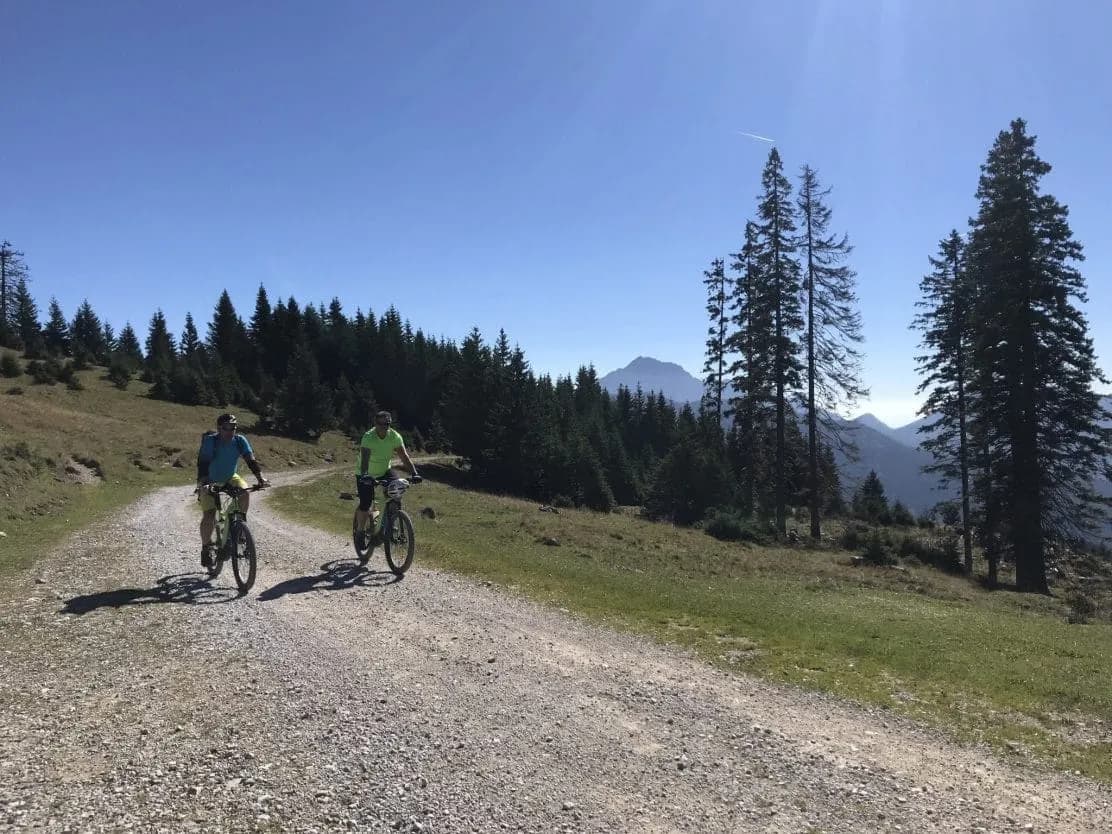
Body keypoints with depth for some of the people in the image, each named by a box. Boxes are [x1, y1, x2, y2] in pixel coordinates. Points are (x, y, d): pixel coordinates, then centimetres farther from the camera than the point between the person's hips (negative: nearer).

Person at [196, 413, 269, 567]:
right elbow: (202, 463, -34)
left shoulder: (240, 440, -17)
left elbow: (251, 460, -23)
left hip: (230, 478, 3)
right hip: (211, 481, -3)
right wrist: (201, 484, -49)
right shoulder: (210, 441, -26)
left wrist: (260, 478, -38)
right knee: (208, 516, -12)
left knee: (245, 493, -27)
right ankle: (206, 548, 6)